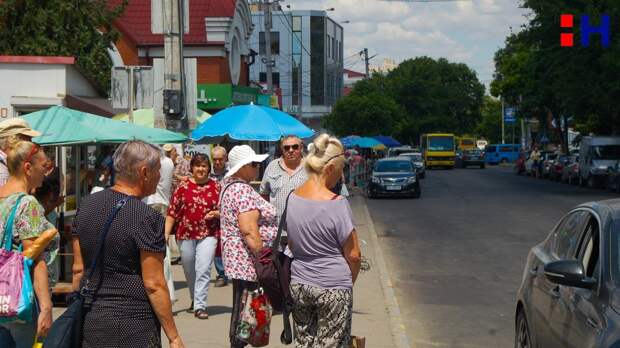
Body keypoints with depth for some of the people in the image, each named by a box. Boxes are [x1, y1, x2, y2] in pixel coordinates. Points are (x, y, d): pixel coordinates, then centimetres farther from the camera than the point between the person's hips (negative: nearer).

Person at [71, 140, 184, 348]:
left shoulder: (87, 206, 5)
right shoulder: (146, 218, -15)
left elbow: (78, 269, 9)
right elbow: (154, 284, -16)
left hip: (90, 321, 7)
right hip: (133, 327, -6)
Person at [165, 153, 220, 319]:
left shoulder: (215, 187, 2)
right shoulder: (183, 186, 2)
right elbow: (172, 211, 0)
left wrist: (216, 213, -12)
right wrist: (166, 233, -5)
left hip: (208, 234, -2)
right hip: (186, 234, 2)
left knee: (203, 270, -13)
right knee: (189, 271, 15)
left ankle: (200, 306, -9)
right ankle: (195, 299, 36)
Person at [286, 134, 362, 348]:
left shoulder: (293, 198, 1)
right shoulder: (337, 203, -17)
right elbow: (353, 255, -11)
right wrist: (349, 282, 6)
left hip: (298, 284, 6)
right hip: (333, 289, -6)